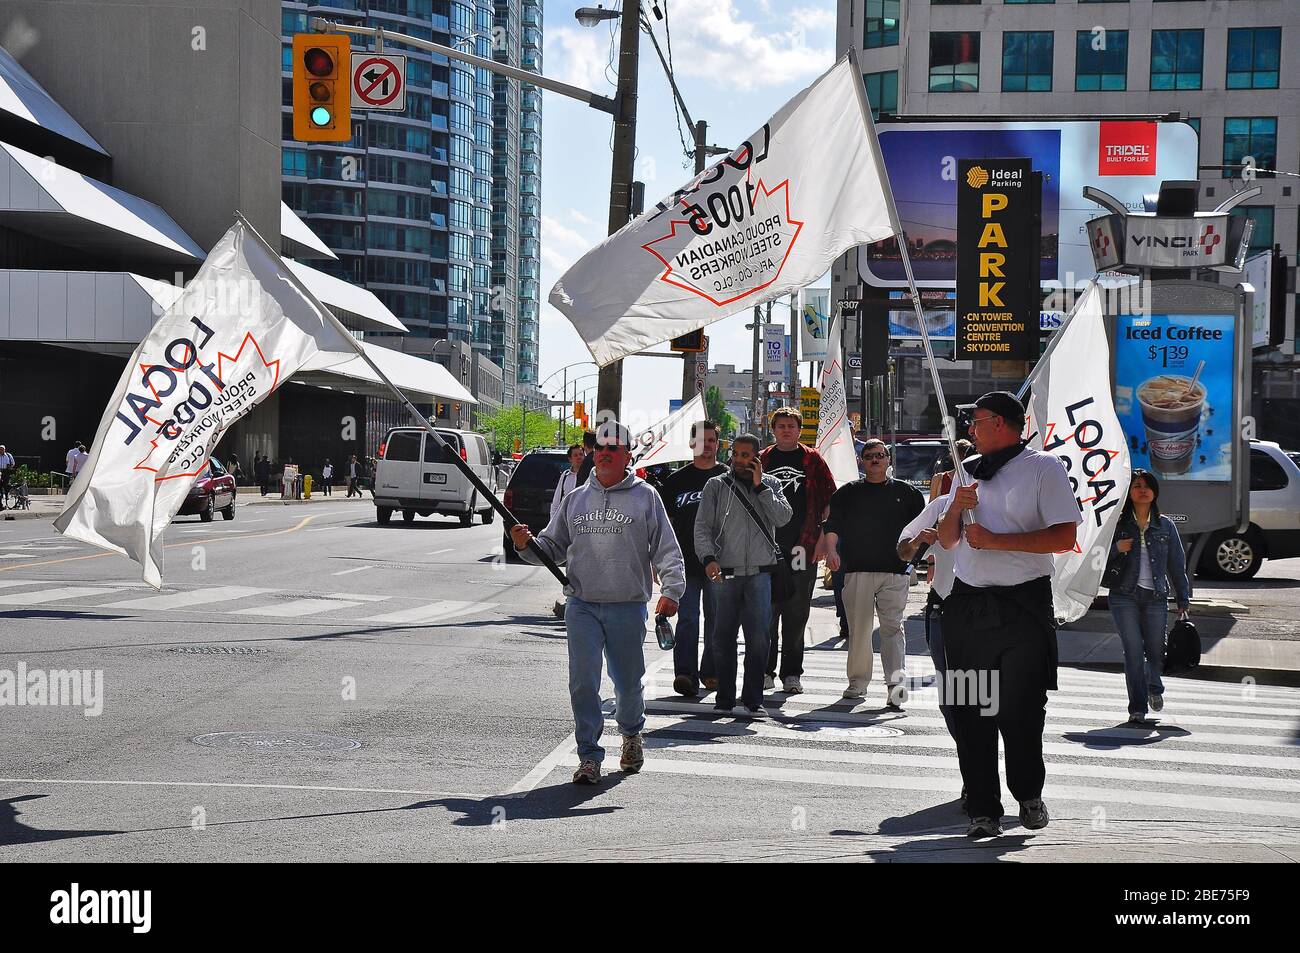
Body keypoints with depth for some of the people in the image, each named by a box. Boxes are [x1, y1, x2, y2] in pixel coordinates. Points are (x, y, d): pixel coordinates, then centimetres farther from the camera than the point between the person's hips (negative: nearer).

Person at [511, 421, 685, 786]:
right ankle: (589, 756, 2)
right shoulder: (575, 499, 12)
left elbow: (667, 549, -1)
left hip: (628, 606, -2)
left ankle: (631, 733, 40)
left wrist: (671, 590, -14)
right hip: (582, 606, 2)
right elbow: (553, 547, 16)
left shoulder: (645, 497, 2)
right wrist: (526, 545, -4)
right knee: (583, 683, -7)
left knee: (628, 683, 11)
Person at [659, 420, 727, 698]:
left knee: (716, 620, 8)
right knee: (687, 619, -7)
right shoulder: (677, 480, 8)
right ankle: (685, 674, -14)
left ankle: (710, 672, 20)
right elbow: (663, 522, 9)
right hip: (685, 561, 0)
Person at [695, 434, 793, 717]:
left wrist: (760, 486, -5)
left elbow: (783, 518, -3)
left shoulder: (771, 484, 12)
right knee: (723, 637, 2)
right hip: (725, 572, 0)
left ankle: (753, 699, 3)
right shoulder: (716, 486, 7)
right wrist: (708, 558, -14)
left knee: (758, 637, -4)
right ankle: (724, 699, 11)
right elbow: (702, 526, 1)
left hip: (759, 574, 0)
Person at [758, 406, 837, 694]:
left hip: (802, 545, -1)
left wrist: (823, 536, -2)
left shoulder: (812, 459, 7)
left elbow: (830, 498, 6)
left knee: (797, 612, 2)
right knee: (767, 611, 0)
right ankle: (765, 671, 7)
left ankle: (791, 673, 8)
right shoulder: (762, 460, 11)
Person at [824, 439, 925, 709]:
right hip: (857, 570, 1)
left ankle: (896, 684, -18)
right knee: (858, 628, 3)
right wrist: (831, 550, -10)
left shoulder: (906, 492, 13)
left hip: (895, 571, -1)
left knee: (892, 627, -10)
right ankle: (858, 682, 13)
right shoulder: (848, 492, 14)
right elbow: (832, 525, 6)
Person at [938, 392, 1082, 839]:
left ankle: (1029, 795, 21)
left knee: (1021, 710, -2)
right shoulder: (968, 470, 19)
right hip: (967, 605, 5)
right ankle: (983, 810, 7)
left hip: (1024, 606, -5)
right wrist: (956, 507, 0)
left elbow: (1065, 537, -11)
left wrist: (994, 540, -13)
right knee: (969, 711, 1)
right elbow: (947, 540, 21)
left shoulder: (1043, 467, -1)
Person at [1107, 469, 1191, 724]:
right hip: (1124, 597, -2)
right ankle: (1137, 708, -2)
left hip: (1156, 597, 2)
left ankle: (1154, 688, 38)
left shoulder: (1166, 525, 10)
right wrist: (1116, 549, -12)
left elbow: (1177, 564, 12)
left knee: (1156, 653, 5)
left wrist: (1183, 598, 9)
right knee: (1134, 653, -9)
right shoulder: (1118, 523, 5)